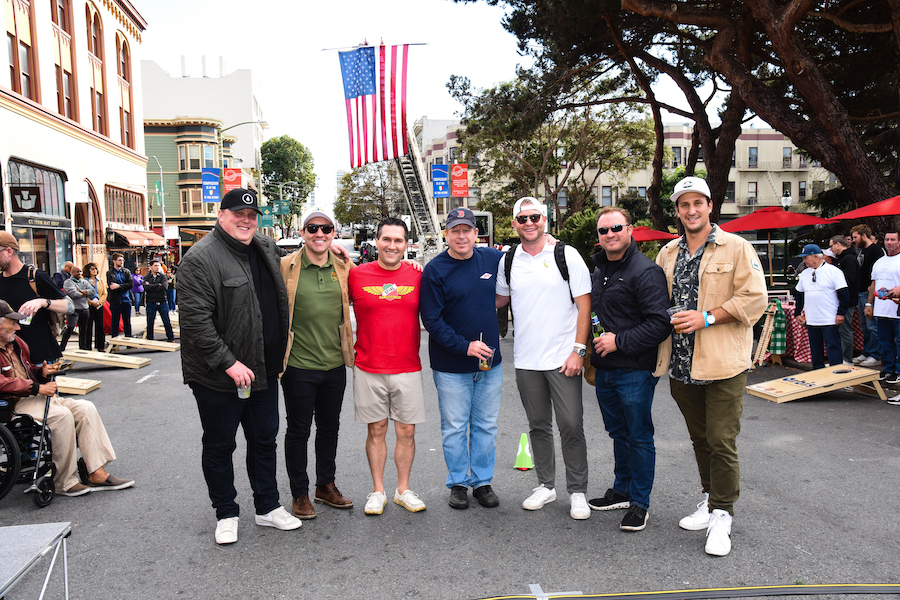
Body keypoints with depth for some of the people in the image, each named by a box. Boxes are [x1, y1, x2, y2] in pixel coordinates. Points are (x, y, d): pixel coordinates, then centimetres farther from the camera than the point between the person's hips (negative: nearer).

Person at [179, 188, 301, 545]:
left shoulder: (266, 248, 8)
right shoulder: (201, 258, -15)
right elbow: (195, 320, -22)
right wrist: (228, 363, -23)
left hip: (264, 370, 7)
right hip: (218, 377, -6)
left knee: (264, 439, 17)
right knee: (219, 446, 10)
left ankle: (268, 507, 32)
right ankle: (226, 514, 27)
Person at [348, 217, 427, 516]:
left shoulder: (417, 275, 2)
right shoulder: (357, 275, -2)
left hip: (408, 368, 1)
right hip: (368, 368, -1)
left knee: (407, 431, 8)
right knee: (376, 430, 9)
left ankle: (403, 490, 24)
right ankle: (378, 491, 23)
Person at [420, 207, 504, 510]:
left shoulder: (492, 259, 3)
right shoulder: (434, 270, -9)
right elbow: (432, 320, -12)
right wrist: (464, 346, -19)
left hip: (490, 362, 3)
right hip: (451, 366, -3)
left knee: (486, 425, 12)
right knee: (455, 428, 7)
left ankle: (483, 481, 27)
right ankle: (458, 483, 24)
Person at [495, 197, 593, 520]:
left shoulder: (566, 255, -4)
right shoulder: (508, 261, 6)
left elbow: (584, 304, -5)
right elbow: (500, 298, 23)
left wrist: (578, 350, -11)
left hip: (563, 359, -3)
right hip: (525, 360, 4)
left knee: (571, 426, 0)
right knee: (538, 425, 13)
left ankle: (577, 491, 14)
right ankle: (546, 485, 27)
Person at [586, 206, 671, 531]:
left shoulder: (646, 271, -13)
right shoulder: (598, 271, 14)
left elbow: (660, 323, -21)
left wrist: (619, 341, -20)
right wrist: (592, 356, 15)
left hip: (635, 371, -8)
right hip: (604, 370, 8)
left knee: (639, 437, 3)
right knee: (618, 434, 18)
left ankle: (640, 502, 16)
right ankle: (621, 491, 32)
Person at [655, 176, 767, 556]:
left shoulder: (736, 248, -4)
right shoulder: (667, 253, 12)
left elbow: (754, 299, -10)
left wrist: (707, 318, -17)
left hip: (723, 362, -5)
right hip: (681, 363, 6)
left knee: (722, 440, -4)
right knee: (699, 438, 17)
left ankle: (721, 515, 9)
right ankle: (711, 500, 33)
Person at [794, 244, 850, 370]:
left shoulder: (834, 271, -6)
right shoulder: (804, 274, 13)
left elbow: (844, 294, -7)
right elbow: (799, 295, 21)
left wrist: (841, 313, -11)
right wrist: (797, 313, 16)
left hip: (830, 321, -6)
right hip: (811, 321, 6)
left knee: (833, 348, -4)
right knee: (815, 349, 12)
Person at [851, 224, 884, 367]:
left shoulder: (876, 250, -11)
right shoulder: (861, 251, 18)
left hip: (869, 294, -10)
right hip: (860, 294, 10)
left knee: (872, 326, -6)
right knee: (864, 326, 14)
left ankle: (875, 356, -1)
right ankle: (866, 353, 21)